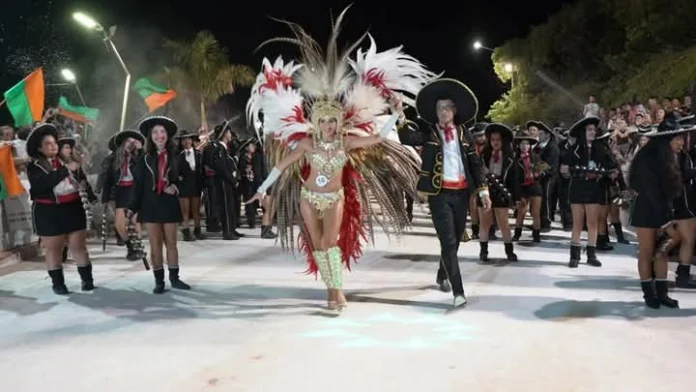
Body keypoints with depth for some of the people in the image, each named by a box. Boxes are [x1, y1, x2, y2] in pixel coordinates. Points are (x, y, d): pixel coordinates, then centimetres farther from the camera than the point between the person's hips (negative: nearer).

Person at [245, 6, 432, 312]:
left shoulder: (347, 140, -11)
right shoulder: (307, 142, -12)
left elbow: (378, 138, -12)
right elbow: (281, 165, -6)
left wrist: (395, 114, -20)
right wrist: (263, 188, -4)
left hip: (335, 198, -1)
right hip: (308, 198, 1)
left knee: (332, 242, -14)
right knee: (317, 244, 7)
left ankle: (337, 290, -7)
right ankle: (332, 290, 19)